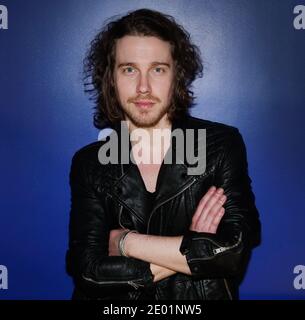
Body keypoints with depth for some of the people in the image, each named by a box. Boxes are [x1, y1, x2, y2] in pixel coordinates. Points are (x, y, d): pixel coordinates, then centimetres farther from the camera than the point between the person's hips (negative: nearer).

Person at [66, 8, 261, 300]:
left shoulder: (223, 145, -4)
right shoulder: (88, 164, -1)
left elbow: (235, 252, -13)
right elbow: (87, 270, -9)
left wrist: (124, 241, -11)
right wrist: (192, 250, -13)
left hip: (201, 298, 1)